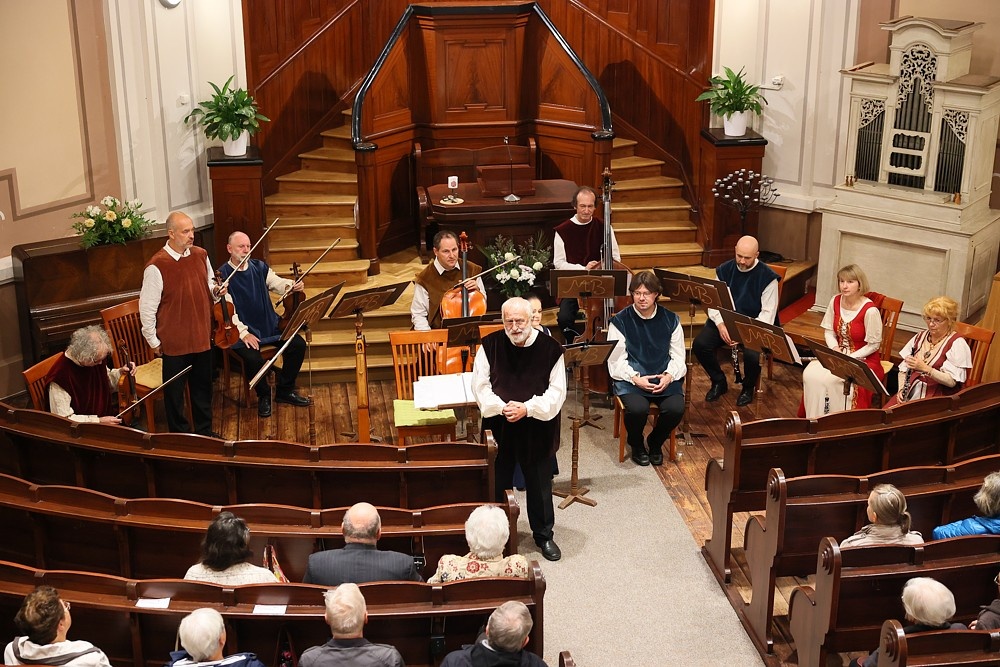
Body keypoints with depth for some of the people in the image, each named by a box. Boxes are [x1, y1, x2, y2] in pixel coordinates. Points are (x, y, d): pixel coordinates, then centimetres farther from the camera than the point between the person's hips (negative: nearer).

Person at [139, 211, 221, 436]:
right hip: (174, 341, -5)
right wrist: (153, 341, -7)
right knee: (175, 391, 9)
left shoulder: (201, 255, 1)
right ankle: (180, 435, 24)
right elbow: (147, 308, -12)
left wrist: (216, 291, -5)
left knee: (203, 387, 18)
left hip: (202, 337, 6)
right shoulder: (156, 266, -18)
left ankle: (204, 430, 34)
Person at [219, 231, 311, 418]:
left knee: (298, 344, -11)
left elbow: (278, 283, 1)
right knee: (253, 359, -31)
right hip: (241, 330, -6)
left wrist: (292, 285, -23)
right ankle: (263, 396, 0)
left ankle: (285, 390, 8)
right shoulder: (222, 275, -8)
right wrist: (243, 333, -23)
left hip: (270, 325, 6)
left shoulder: (259, 267, 8)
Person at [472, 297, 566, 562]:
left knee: (539, 485, 14)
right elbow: (480, 385, -5)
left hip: (537, 429, -1)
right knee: (497, 483, 13)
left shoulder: (550, 349, -10)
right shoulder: (490, 346, -6)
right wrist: (502, 407, -21)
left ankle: (543, 535, 33)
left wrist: (528, 408, -22)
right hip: (499, 428, 1)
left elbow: (557, 391, -9)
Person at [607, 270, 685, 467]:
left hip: (665, 378, 3)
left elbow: (678, 356, 9)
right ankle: (636, 445, 4)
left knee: (676, 409, -26)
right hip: (631, 379, -2)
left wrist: (669, 375, -11)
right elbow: (616, 360, -4)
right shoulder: (620, 321, 0)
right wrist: (635, 378, -19)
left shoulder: (671, 320, 8)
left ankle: (655, 443, 8)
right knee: (637, 409, -32)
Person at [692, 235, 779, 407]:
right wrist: (720, 324, -19)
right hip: (724, 321, 4)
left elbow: (768, 313, -12)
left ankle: (748, 388, 4)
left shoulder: (767, 276, -8)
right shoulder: (724, 270, 3)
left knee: (752, 355, -32)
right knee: (699, 345, -21)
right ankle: (719, 382, 7)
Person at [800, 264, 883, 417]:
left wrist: (850, 359, -18)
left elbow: (873, 345, -12)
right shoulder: (835, 301, -1)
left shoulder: (870, 310, -18)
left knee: (830, 380, -32)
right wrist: (835, 348, -10)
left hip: (862, 359, -5)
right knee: (810, 374, -23)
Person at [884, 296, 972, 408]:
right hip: (911, 393, 5)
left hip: (938, 397, -5)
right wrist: (901, 389, -4)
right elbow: (903, 369, 14)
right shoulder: (920, 337, 13)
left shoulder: (957, 343, -6)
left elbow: (951, 381, -14)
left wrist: (925, 368, -25)